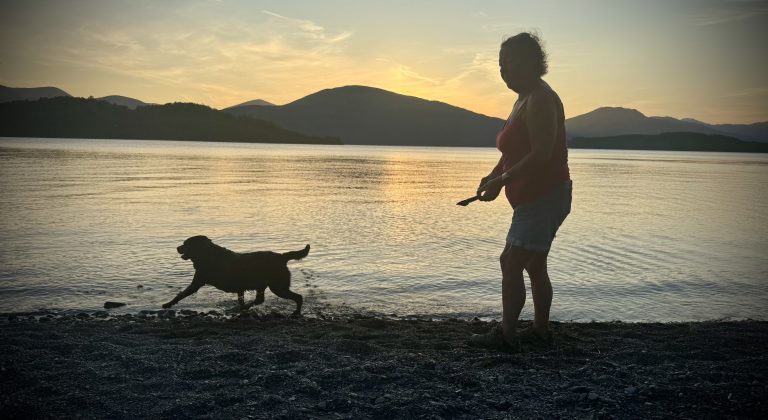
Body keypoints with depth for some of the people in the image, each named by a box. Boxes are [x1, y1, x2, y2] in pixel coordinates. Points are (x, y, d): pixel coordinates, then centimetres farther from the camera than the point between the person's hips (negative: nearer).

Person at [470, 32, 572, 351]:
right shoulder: (525, 99, 17)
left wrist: (501, 180, -22)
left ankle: (506, 334, -4)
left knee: (511, 263, -10)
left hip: (544, 196, -11)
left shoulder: (539, 99, -16)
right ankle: (541, 328, 25)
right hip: (540, 196, 11)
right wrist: (493, 175, 5)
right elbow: (515, 150, 20)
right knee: (534, 265, 15)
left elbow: (541, 154, -25)